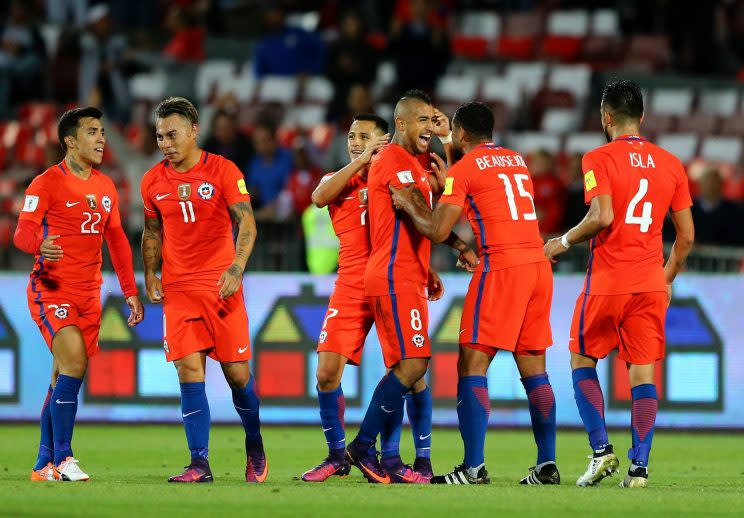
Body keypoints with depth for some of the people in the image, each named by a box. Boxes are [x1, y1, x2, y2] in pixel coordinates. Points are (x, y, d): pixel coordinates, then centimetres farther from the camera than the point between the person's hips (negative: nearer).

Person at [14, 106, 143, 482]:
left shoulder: (105, 187, 14)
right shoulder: (47, 183, -7)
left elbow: (116, 240, 20)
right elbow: (22, 232, -15)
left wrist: (130, 291, 15)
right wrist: (39, 245, -39)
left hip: (89, 294, 7)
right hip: (52, 291, -7)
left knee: (64, 379, 8)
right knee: (74, 365, -21)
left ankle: (44, 465, 15)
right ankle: (61, 459, -16)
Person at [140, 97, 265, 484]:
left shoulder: (223, 171, -5)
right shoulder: (153, 181, 7)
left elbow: (246, 223, -11)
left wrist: (236, 267, -25)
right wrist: (150, 275, 6)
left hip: (221, 285, -3)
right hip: (178, 288, 3)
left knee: (236, 372, 0)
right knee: (189, 370, -9)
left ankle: (255, 451, 23)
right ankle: (199, 463, -8)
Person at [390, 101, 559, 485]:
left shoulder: (463, 170, -2)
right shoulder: (517, 161, 19)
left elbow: (437, 232, -6)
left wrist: (409, 205, 10)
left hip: (501, 268, -7)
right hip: (538, 265, 7)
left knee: (472, 365, -4)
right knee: (534, 369, 10)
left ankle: (474, 467, -13)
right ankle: (547, 465, 6)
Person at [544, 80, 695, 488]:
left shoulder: (599, 159, -6)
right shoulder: (670, 164, 8)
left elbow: (602, 217, -19)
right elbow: (686, 235, 9)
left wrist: (563, 242, -3)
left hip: (607, 282, -4)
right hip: (651, 284, 4)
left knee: (582, 361, 13)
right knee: (643, 371, 5)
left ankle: (601, 450, 0)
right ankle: (639, 466, -3)